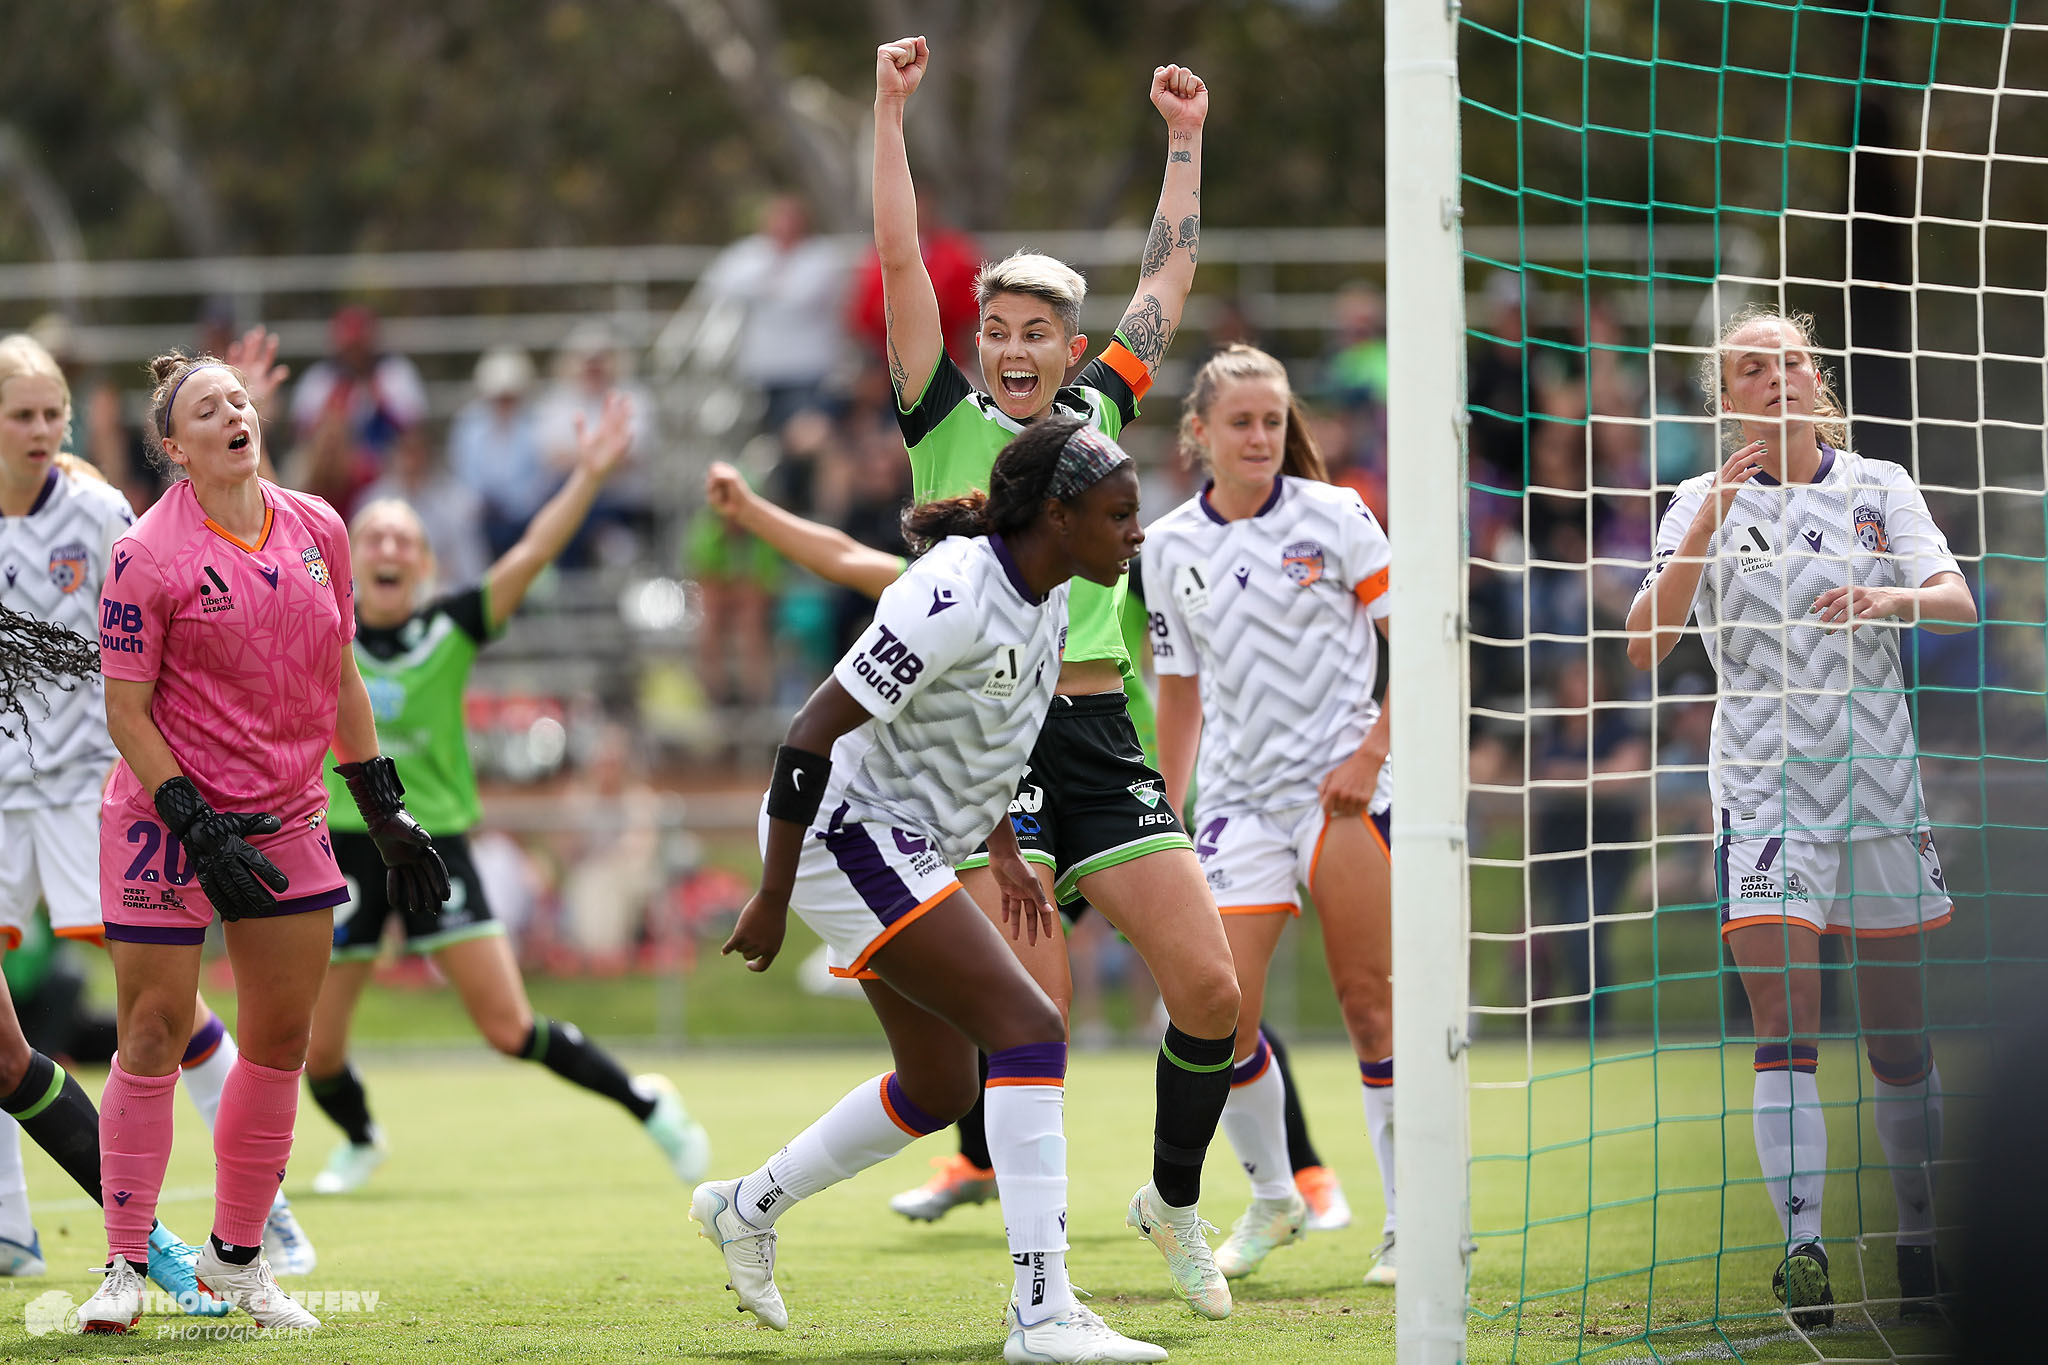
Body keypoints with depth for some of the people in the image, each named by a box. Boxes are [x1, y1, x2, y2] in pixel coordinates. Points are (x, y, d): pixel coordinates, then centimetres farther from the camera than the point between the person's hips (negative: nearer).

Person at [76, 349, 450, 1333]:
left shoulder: (316, 530, 5)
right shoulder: (149, 554, -12)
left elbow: (338, 679, 15)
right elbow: (125, 712, -11)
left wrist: (386, 811, 13)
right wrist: (198, 829, -18)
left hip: (286, 819, 5)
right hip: (166, 818, -5)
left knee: (282, 1039, 5)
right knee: (154, 1031, -5)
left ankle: (236, 1254, 18)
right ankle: (125, 1265, 4)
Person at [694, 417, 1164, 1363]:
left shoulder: (1043, 594, 2)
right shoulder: (955, 598, -26)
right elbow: (811, 735, -24)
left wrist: (1000, 848, 20)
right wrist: (772, 899, -21)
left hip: (911, 847, 10)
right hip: (846, 833, -10)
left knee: (938, 1090, 17)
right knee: (1029, 1033, -18)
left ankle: (747, 1208, 36)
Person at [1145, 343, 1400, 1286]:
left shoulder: (1332, 517, -3)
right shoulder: (1171, 548, 8)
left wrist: (1371, 751, -12)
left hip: (1342, 784, -3)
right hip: (1238, 799, 3)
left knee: (1369, 1003, -7)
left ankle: (1415, 1225, 1)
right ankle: (1271, 1199, 18)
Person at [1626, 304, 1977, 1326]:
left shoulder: (1879, 488, 7)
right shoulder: (1707, 503, 4)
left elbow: (1959, 605, -4)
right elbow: (1644, 644, -8)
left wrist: (1896, 600, -26)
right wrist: (1710, 523, -19)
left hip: (1878, 778, 2)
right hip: (1763, 786, -2)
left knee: (1900, 1038, 6)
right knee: (1785, 1027, -15)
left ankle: (1920, 1241, 19)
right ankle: (1800, 1244, -21)